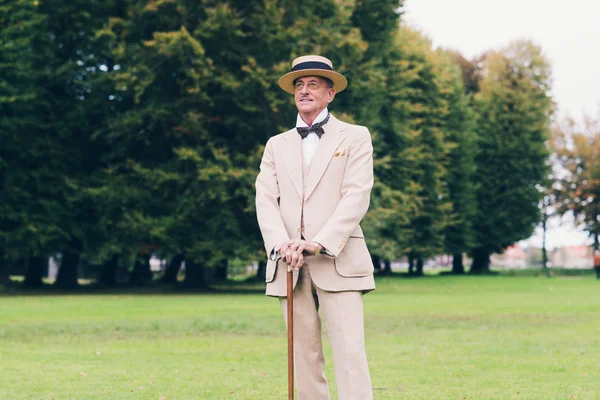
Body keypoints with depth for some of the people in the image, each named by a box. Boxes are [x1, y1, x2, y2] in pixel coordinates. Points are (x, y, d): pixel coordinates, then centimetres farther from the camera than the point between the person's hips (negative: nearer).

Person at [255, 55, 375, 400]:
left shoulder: (355, 137, 8)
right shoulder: (277, 145, 18)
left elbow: (357, 197, -4)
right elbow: (265, 200, 7)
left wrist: (318, 244, -16)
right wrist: (282, 244, -13)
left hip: (338, 262, -3)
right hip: (290, 267, 3)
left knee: (350, 352, -12)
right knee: (305, 357, 3)